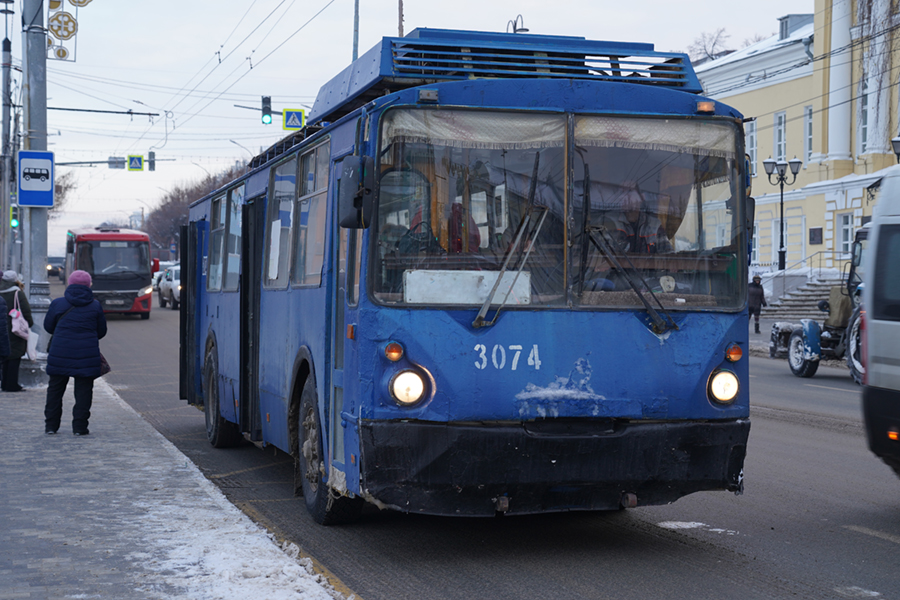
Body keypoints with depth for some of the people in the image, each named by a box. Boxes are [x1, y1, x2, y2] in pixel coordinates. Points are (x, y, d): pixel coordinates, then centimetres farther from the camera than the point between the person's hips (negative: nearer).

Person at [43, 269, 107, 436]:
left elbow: (48, 326, 9)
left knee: (55, 389, 12)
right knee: (83, 390, 4)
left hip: (60, 353, 1)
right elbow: (101, 331, 9)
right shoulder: (95, 306, 1)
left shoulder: (57, 303, -1)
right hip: (87, 354, -1)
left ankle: (51, 425, 14)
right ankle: (80, 426, 1)